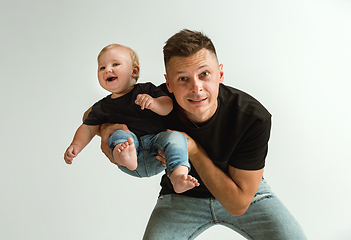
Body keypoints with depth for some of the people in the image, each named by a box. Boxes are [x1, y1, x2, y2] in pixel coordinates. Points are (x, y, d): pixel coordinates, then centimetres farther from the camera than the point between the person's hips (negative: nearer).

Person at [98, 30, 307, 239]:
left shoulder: (254, 118, -30)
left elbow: (238, 205, -26)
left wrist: (195, 152, -34)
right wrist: (108, 128, -29)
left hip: (246, 190, 0)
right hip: (181, 196, 1)